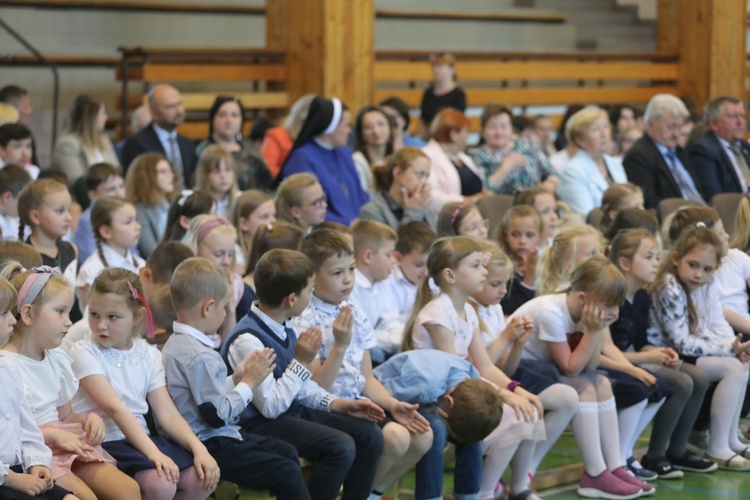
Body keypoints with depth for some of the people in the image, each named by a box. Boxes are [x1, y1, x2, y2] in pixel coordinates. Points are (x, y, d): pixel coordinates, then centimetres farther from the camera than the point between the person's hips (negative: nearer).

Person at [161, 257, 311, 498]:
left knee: (287, 452, 20)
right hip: (211, 446, -11)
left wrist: (235, 379, 8)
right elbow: (217, 415, -23)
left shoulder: (175, 343, 8)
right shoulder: (200, 357, -24)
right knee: (288, 473, -15)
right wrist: (249, 382, -13)